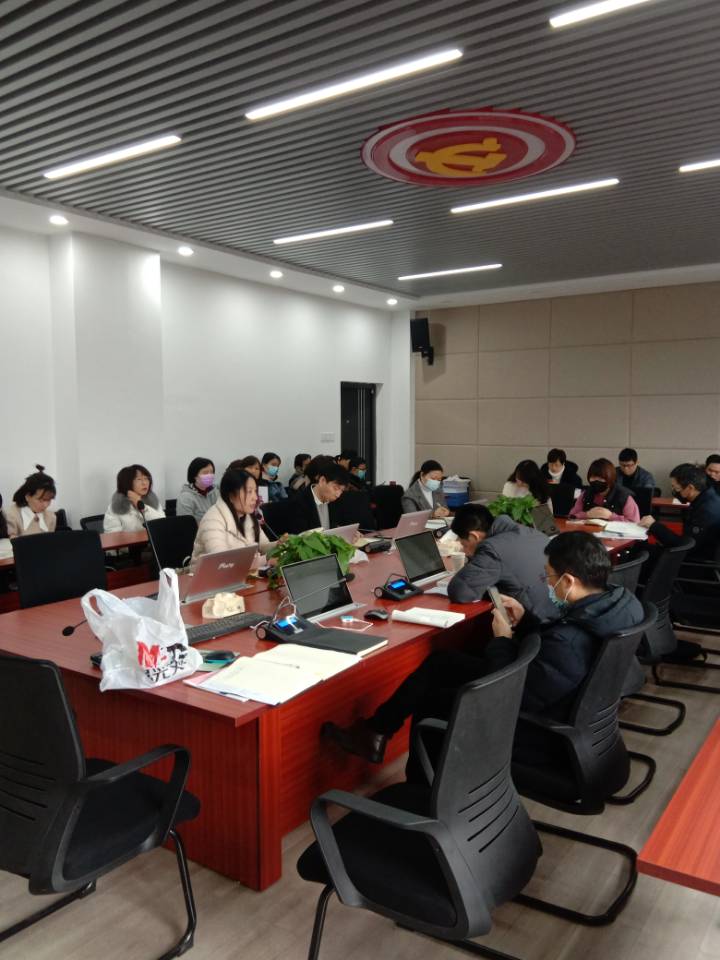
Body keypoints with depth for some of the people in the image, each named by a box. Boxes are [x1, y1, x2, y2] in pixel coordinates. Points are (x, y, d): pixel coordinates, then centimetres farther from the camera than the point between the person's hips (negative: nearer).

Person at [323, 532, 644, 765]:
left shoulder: (569, 644, -38)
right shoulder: (617, 602, -11)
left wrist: (502, 641, -15)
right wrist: (526, 620, -3)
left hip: (540, 733, -9)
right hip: (561, 703, 9)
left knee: (428, 703, 10)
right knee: (440, 661, 12)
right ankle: (375, 732, 27)